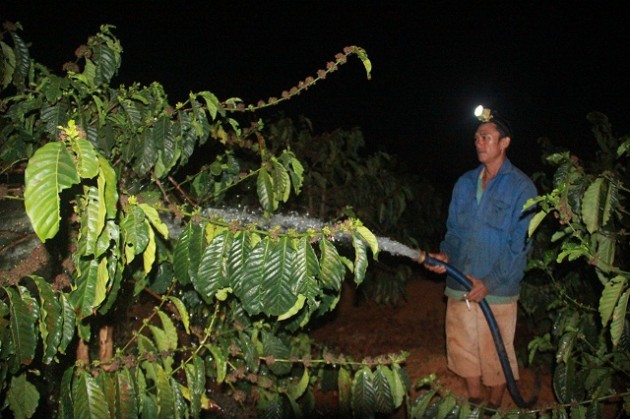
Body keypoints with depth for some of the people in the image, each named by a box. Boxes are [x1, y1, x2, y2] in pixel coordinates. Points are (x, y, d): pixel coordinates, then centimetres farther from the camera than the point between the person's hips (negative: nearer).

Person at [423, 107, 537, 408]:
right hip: (459, 285, 5)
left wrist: (490, 282, -18)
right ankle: (474, 402, 35)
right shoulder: (465, 183, 9)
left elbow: (520, 245, -11)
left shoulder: (521, 187, -7)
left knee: (495, 354, 8)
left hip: (497, 290, -5)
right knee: (463, 347, 15)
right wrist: (446, 254, -7)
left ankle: (494, 407, 29)